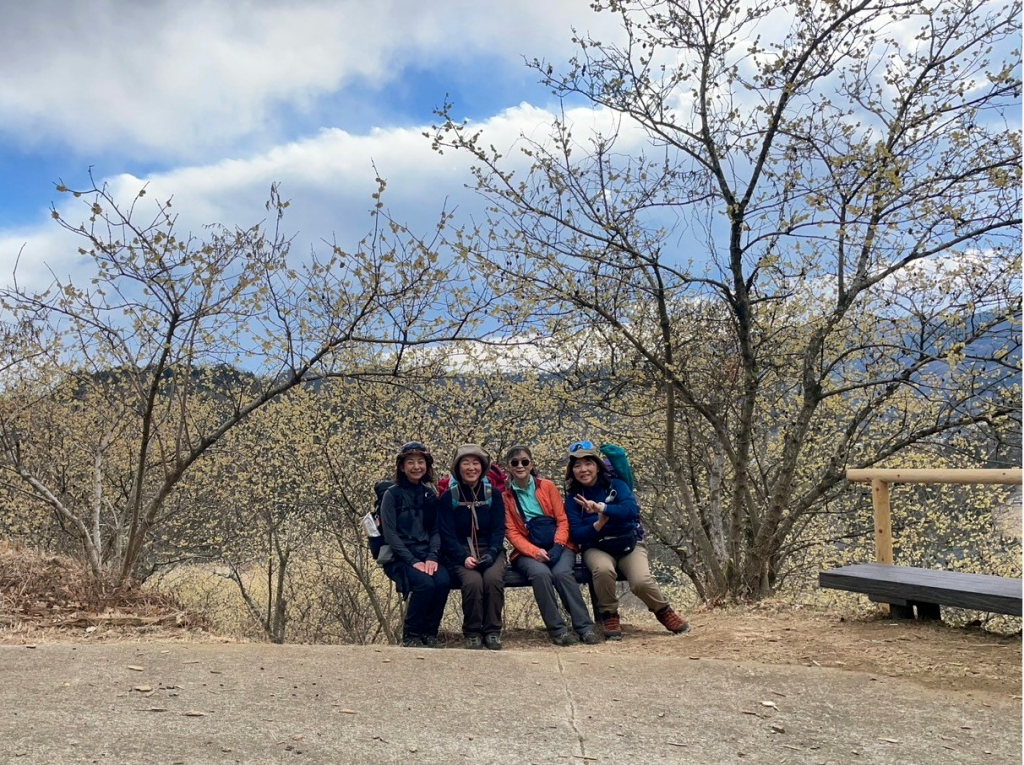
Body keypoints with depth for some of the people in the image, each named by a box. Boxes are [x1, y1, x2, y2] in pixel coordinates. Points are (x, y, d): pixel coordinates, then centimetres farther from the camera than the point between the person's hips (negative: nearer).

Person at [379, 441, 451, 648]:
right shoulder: (392, 495, 0)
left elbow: (436, 530, 9)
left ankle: (429, 633, -7)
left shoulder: (430, 495, 13)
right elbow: (390, 533, -7)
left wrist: (432, 557, -10)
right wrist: (413, 561, -17)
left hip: (427, 555, 4)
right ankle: (410, 636, -10)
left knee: (443, 581, -27)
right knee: (425, 583, -31)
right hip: (400, 557, -4)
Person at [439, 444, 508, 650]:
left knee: (493, 578, -31)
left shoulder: (493, 495, 7)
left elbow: (499, 530, 2)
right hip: (460, 554, -1)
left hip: (490, 551, 1)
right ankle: (472, 633, -13)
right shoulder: (448, 497, 3)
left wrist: (490, 555, -17)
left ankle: (492, 631, -16)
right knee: (473, 581, -32)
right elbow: (447, 534, -3)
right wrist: (464, 558, -20)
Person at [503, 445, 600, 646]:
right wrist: (535, 551, -17)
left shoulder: (547, 486, 9)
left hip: (558, 547, 1)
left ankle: (585, 627, -26)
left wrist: (557, 546, -14)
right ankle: (557, 629, -27)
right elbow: (512, 533, 0)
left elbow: (562, 520, 5)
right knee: (540, 573, -34)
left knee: (562, 572, -31)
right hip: (528, 552, -1)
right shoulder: (505, 496, 7)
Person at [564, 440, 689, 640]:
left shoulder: (616, 485, -1)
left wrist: (601, 507, -35)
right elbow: (576, 535, -7)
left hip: (629, 543, 0)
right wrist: (598, 524, -26)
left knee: (641, 581, -27)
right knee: (603, 569, -35)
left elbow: (631, 509, -21)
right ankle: (609, 616, -11)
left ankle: (664, 612, 5)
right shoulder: (573, 498, 1)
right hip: (596, 548, 0)